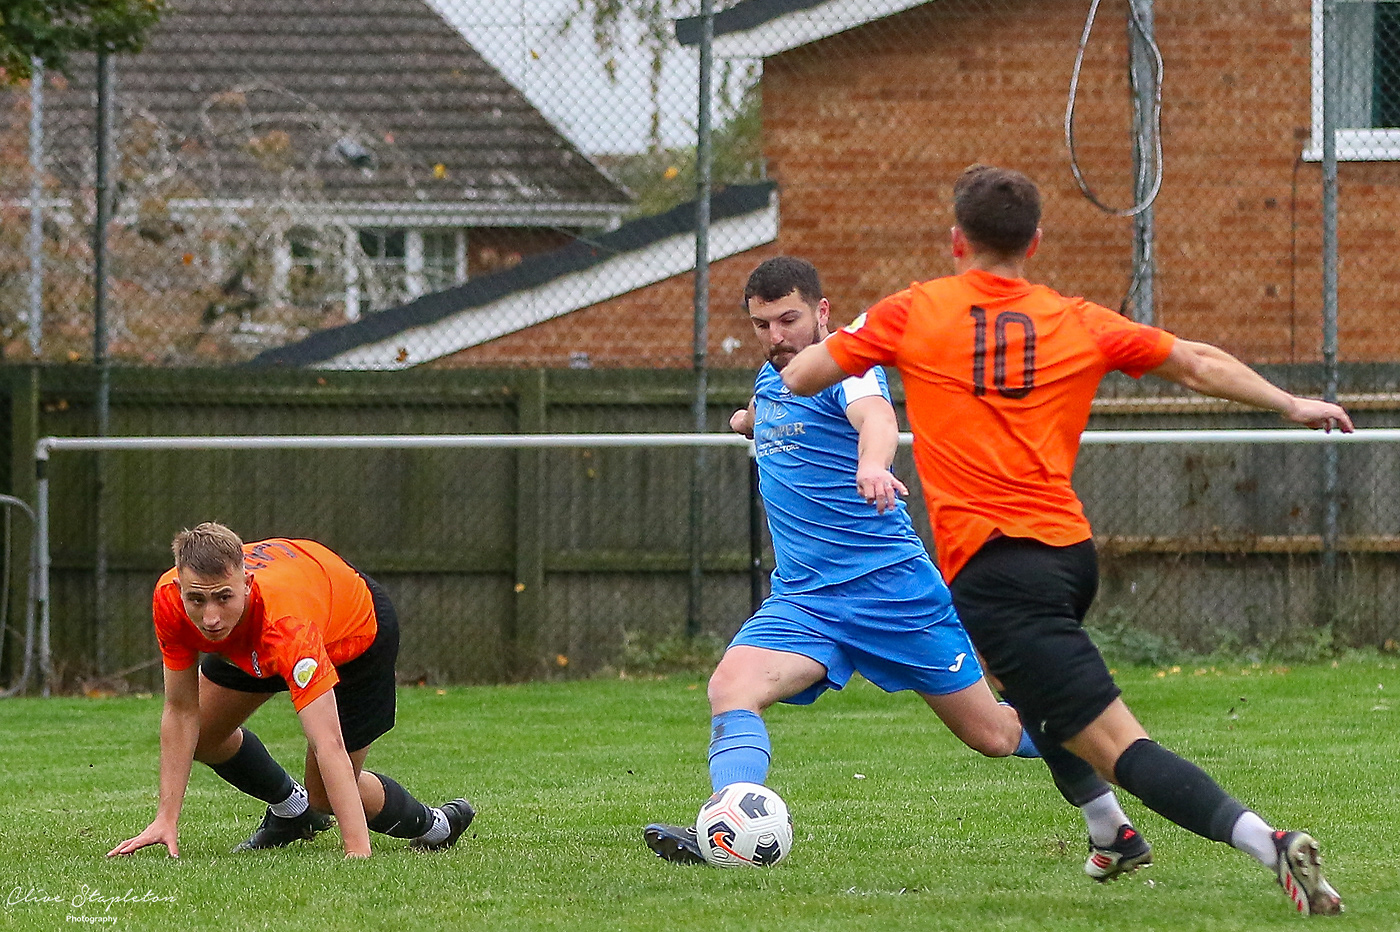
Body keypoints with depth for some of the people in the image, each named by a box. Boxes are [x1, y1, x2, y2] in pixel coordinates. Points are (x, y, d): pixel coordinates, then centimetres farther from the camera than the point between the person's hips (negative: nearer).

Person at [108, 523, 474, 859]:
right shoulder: (169, 597, -32)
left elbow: (329, 746, -50)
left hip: (356, 634, -5)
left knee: (326, 796, -3)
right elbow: (180, 711, -19)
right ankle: (291, 812, 33)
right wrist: (166, 819, -23)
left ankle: (431, 824, 26)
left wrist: (357, 853, -55)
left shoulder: (287, 623, -48)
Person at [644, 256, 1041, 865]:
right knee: (731, 686, -25)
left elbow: (875, 417, -38)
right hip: (804, 600, 6)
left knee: (993, 735, 5)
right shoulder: (770, 378, 11)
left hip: (893, 583, -6)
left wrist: (872, 467, -57)